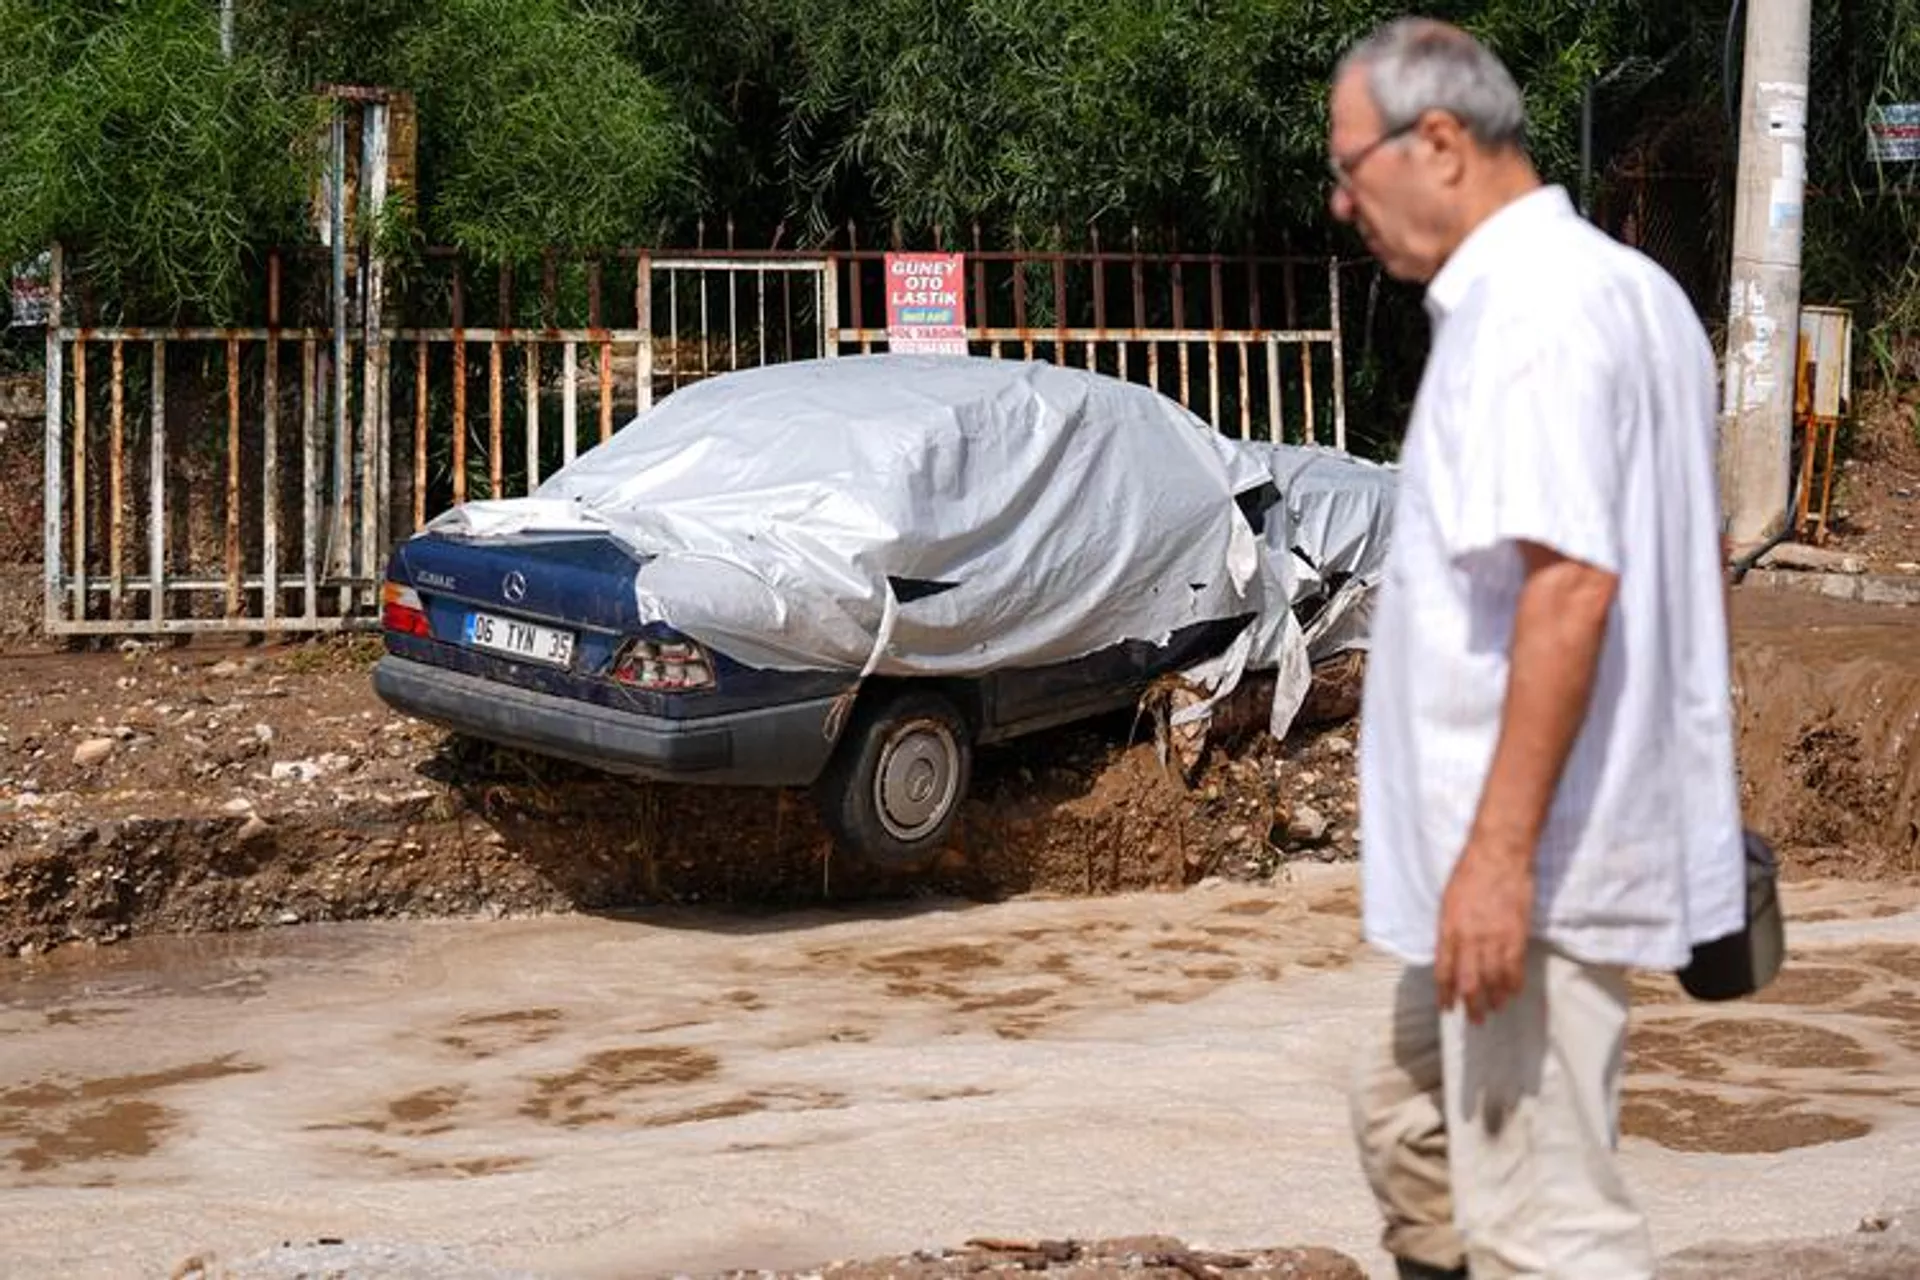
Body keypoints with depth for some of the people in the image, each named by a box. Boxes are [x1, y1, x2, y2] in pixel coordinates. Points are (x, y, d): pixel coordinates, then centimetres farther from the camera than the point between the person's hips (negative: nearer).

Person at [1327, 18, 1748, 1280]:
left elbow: (1571, 583, -27)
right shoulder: (1632, 288, 14)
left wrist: (1499, 851, -28)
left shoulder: (1526, 310, -18)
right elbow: (1699, 551, 20)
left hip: (1535, 857, -11)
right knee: (1411, 1116, 22)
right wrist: (1698, 773, 27)